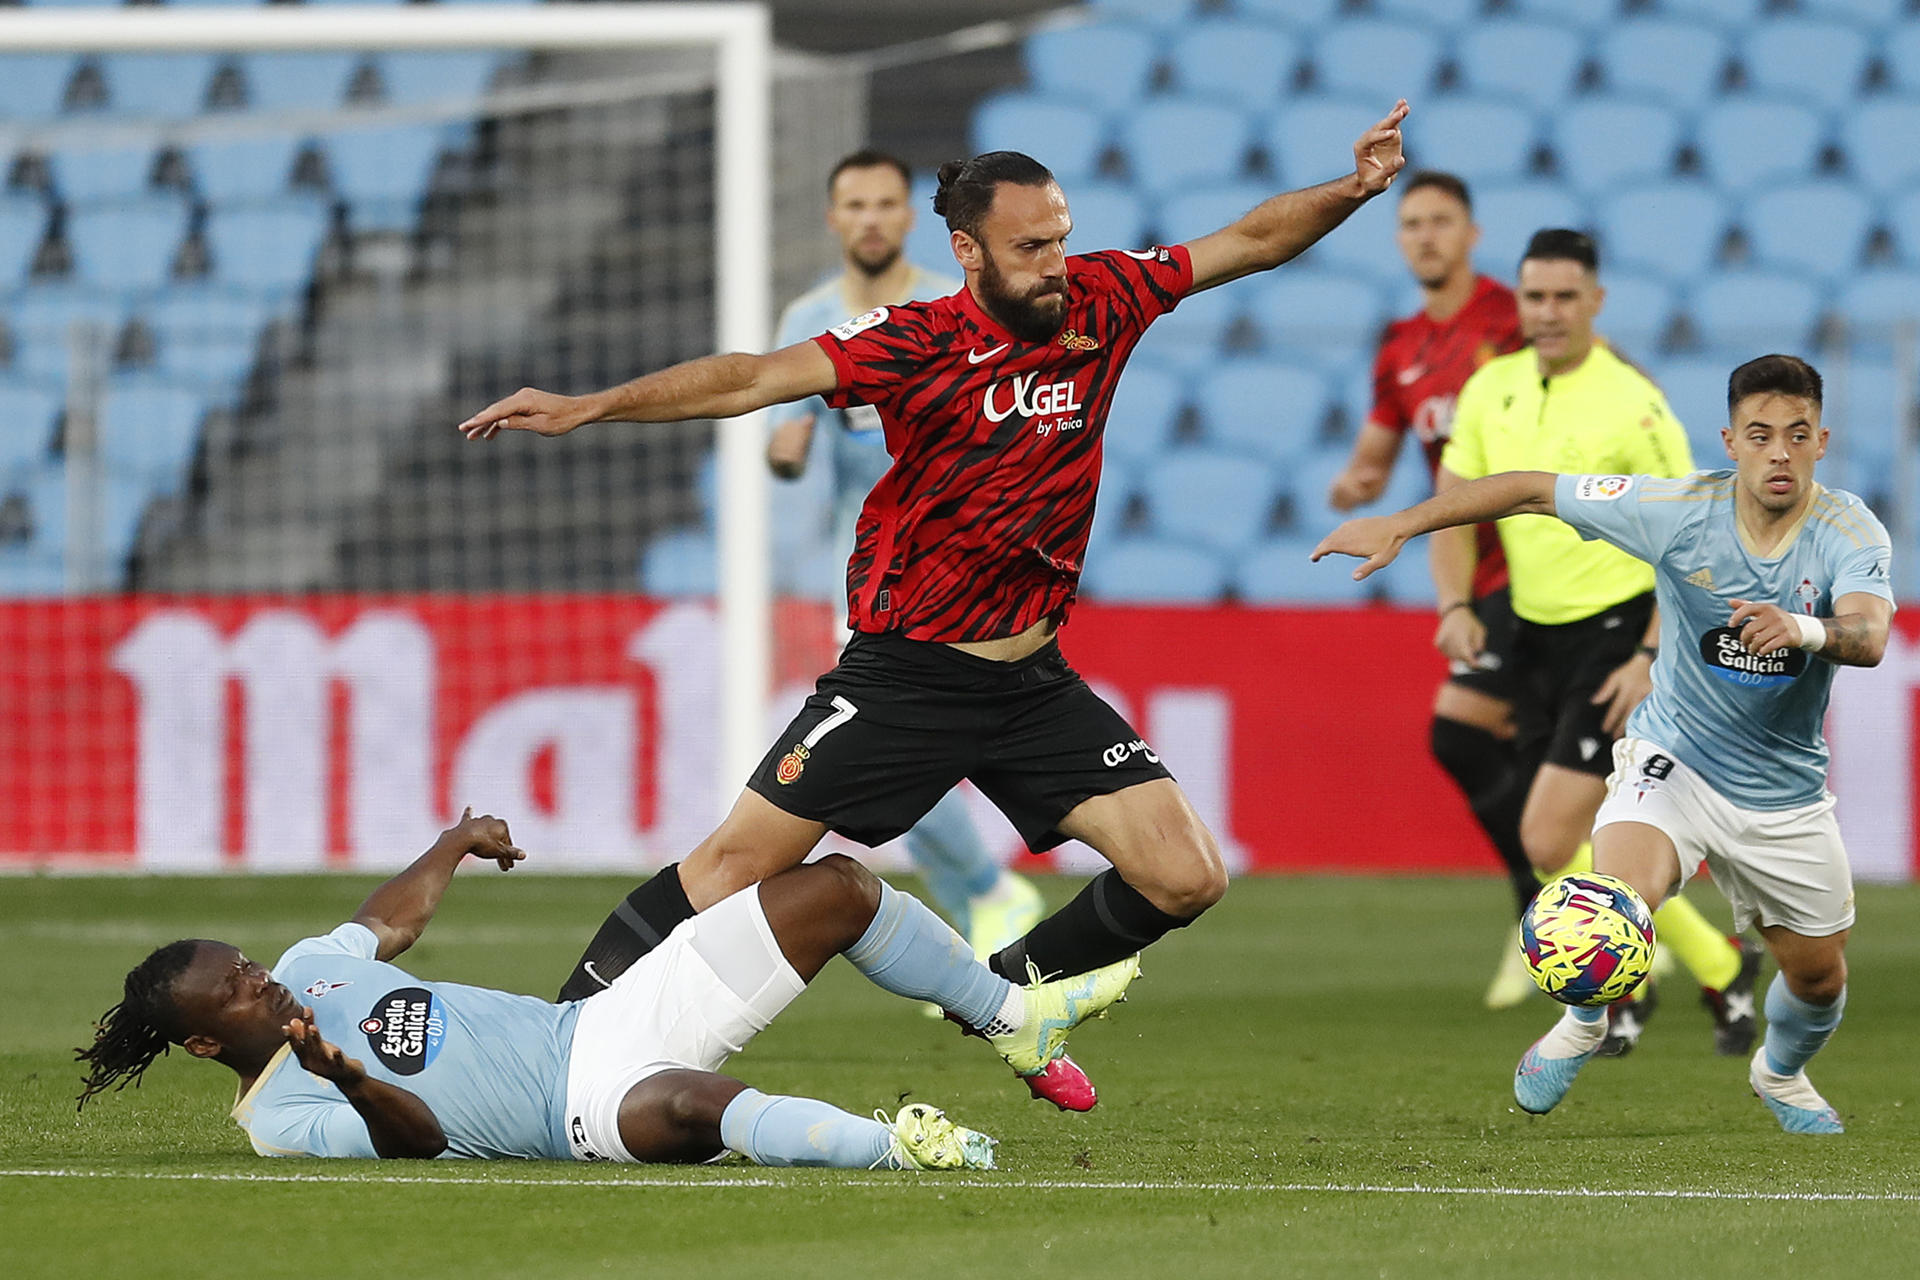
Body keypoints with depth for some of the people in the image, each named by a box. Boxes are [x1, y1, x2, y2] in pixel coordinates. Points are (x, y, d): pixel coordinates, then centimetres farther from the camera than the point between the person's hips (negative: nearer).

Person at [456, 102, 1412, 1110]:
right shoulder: (918, 344, -15)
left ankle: (1008, 994, 20)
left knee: (1185, 879, -4)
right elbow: (758, 378, -22)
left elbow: (1250, 242, 9)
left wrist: (1351, 190, -6)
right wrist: (586, 407, -30)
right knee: (739, 863, -7)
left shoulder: (1100, 300, -2)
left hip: (1033, 682, 4)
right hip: (903, 675, -4)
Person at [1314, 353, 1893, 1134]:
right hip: (1673, 758, -2)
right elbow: (1534, 491, -9)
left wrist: (1804, 629, -61)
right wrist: (1400, 526, -14)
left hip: (1784, 792, 2)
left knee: (1818, 976, 11)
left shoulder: (1850, 534, -18)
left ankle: (1782, 1073, 48)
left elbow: (1869, 636, -38)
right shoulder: (1680, 511, -17)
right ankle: (1581, 1027, 3)